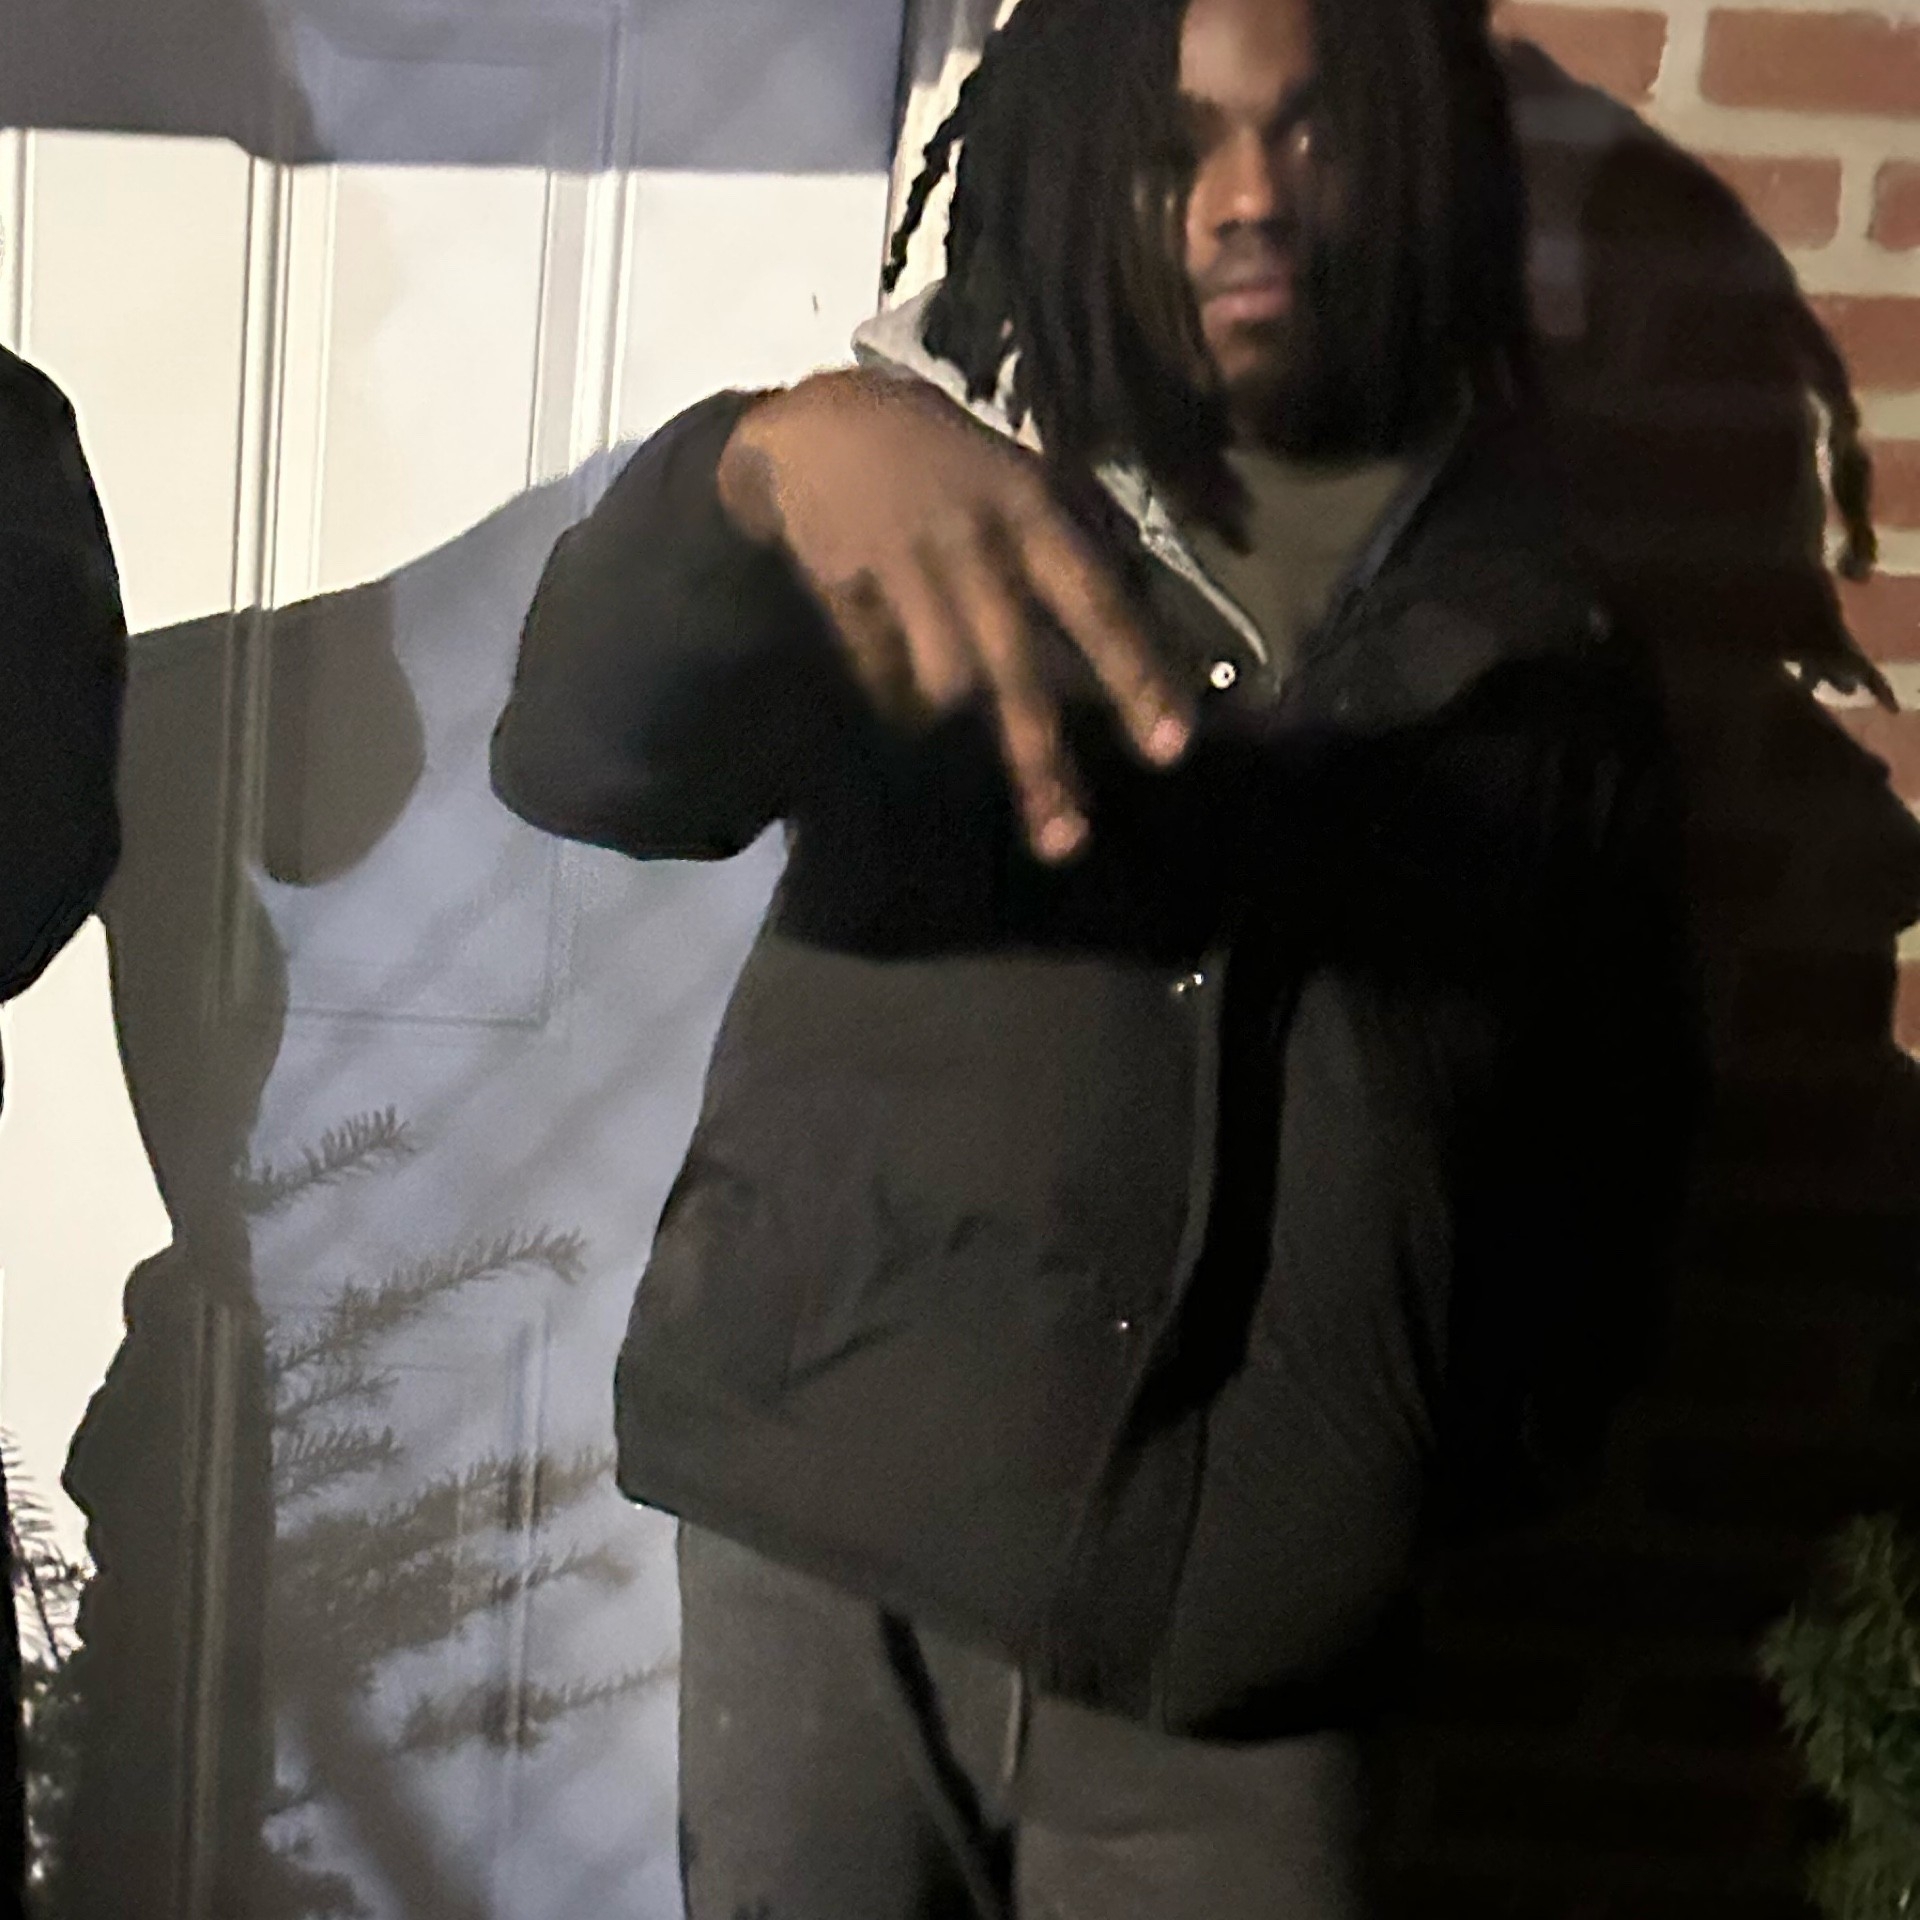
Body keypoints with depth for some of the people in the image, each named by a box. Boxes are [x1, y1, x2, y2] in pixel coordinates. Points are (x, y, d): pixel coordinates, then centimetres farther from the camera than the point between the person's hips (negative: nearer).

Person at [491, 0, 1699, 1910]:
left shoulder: (1530, 650, 4)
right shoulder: (935, 506, 1)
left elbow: (1610, 1116, 11)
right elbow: (578, 751, -16)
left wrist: (1476, 1453, -1)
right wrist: (773, 451, -34)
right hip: (832, 1551, 0)